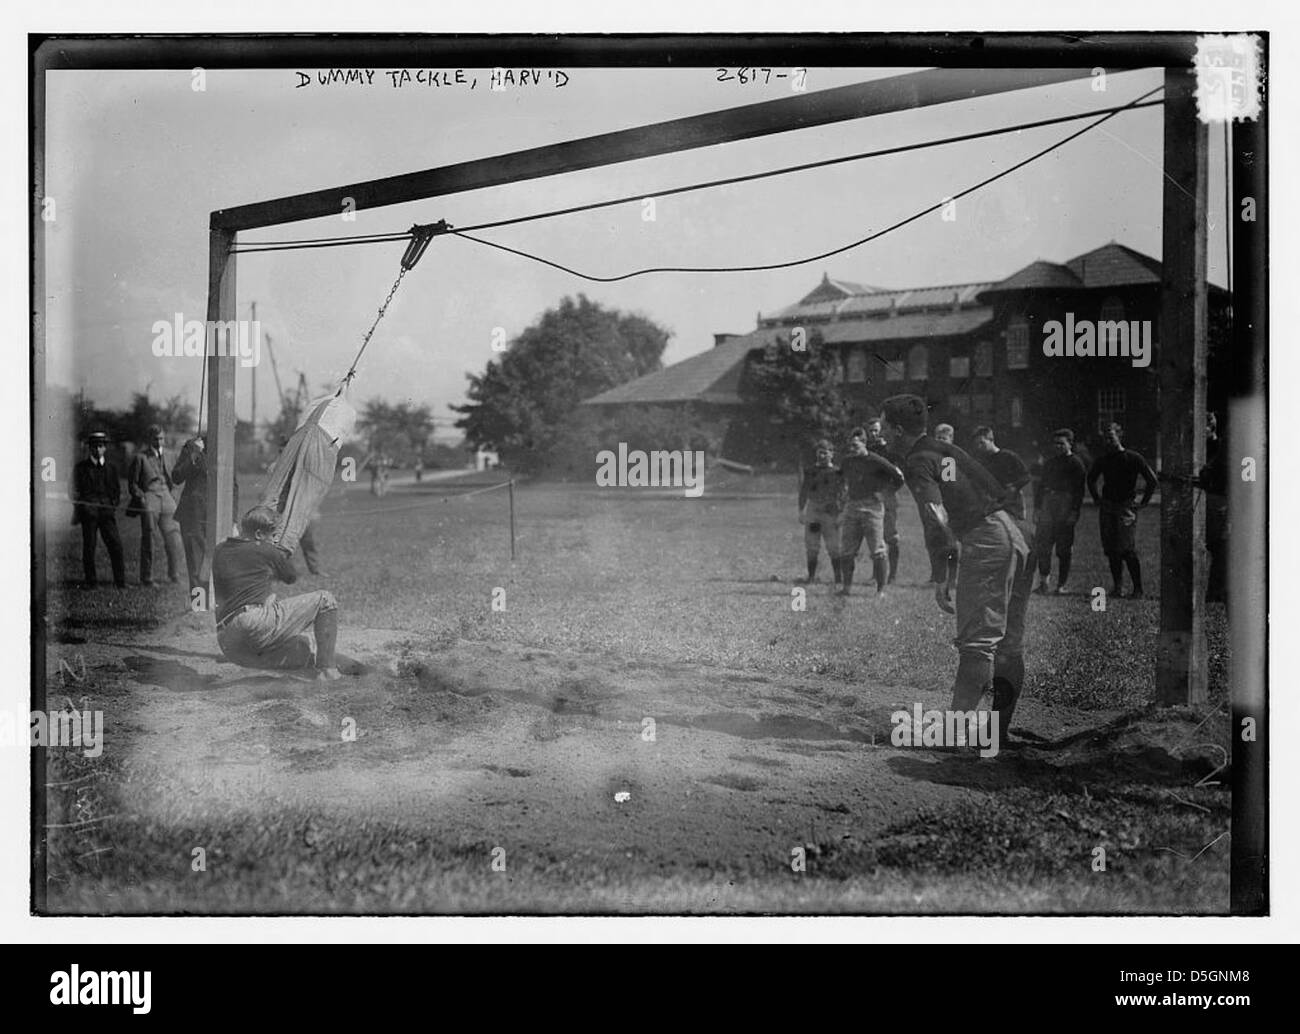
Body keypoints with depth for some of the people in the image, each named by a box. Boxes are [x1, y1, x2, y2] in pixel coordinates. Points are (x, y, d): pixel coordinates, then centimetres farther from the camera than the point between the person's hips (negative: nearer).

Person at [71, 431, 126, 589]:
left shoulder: (111, 468, 16)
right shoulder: (81, 468, 9)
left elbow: (117, 490, 18)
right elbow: (76, 492, 6)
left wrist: (113, 503, 2)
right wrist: (77, 510, -5)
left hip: (107, 510, 2)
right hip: (88, 510, -2)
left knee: (115, 545, -6)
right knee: (88, 546, -1)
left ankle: (120, 581, -3)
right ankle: (90, 580, 8)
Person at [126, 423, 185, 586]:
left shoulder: (164, 456, 17)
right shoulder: (140, 457, 0)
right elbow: (132, 483, 1)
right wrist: (141, 497, -10)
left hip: (166, 501, 5)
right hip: (149, 502, -5)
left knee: (174, 539, 0)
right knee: (148, 540, -1)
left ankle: (174, 575, 13)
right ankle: (146, 578, 7)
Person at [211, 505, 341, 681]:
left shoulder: (219, 552, 18)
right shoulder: (266, 551, 4)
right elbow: (291, 577, 20)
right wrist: (283, 551, 38)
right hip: (259, 624, -8)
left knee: (304, 645, 34)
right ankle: (327, 670, 2)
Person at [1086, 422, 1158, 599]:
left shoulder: (1133, 458, -5)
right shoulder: (1103, 459, 9)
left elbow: (1152, 480, -3)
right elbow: (1091, 479, 26)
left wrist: (1143, 503, -4)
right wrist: (1096, 499, 18)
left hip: (1126, 507, -5)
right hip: (1107, 508, 5)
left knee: (1128, 551, -12)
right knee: (1111, 551, 4)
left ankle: (1138, 589, -7)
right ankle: (1118, 587, 12)